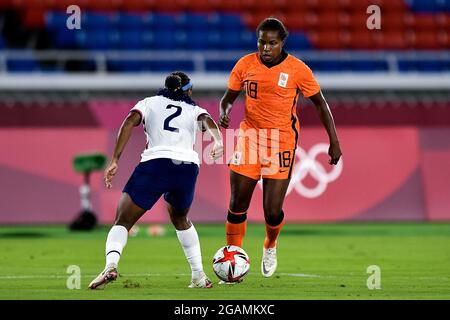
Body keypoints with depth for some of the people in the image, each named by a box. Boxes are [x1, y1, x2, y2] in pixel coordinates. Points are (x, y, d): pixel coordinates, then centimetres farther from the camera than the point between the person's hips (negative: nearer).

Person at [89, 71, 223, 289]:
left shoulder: (149, 102, 23)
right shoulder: (194, 110, 26)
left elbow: (129, 122, 3)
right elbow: (208, 121, 2)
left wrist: (115, 161, -2)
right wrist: (218, 142, -18)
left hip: (155, 162, -3)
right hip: (188, 166, 3)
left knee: (123, 221, 3)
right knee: (180, 219, 30)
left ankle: (110, 265, -25)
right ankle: (199, 277, 23)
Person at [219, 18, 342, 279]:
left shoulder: (297, 69, -8)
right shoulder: (245, 64, -2)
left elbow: (320, 103, 2)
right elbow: (228, 97, 10)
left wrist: (334, 142, 0)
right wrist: (224, 113, -14)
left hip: (282, 141, -2)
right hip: (250, 137, 2)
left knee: (272, 212, -5)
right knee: (237, 206, -1)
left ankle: (270, 247, 30)